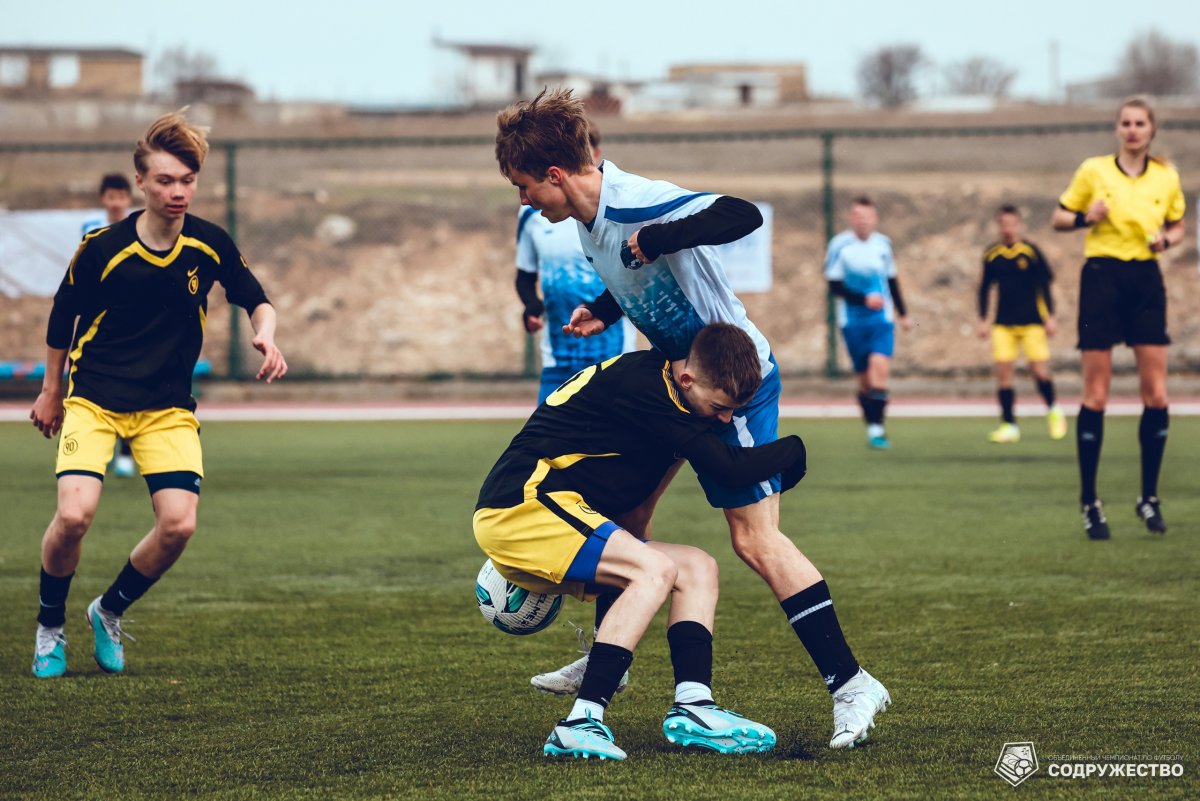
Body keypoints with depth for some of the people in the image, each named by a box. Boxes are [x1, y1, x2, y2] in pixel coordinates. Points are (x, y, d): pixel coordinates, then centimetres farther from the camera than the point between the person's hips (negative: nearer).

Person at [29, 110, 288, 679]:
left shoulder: (210, 245, -5)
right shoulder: (102, 248, -12)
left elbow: (256, 300, 9)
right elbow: (63, 315, 4)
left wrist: (265, 335, -14)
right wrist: (51, 390, 13)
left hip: (167, 406, 3)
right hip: (93, 398, -3)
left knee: (178, 524, -13)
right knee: (73, 514, -21)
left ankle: (110, 612, 15)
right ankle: (50, 627, 5)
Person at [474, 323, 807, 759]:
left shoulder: (652, 375, 11)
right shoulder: (642, 387, -21)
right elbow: (730, 466, -21)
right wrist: (794, 449, -5)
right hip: (522, 501, -10)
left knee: (698, 568, 4)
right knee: (656, 569, -26)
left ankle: (692, 706, -11)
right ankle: (581, 722, -31)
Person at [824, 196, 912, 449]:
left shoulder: (883, 244, 6)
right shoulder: (840, 245, -6)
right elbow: (834, 285, -7)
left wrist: (903, 313, 23)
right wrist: (864, 299, -16)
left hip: (881, 319, 1)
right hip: (852, 321, -1)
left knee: (880, 367, -19)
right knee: (864, 378, 4)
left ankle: (876, 428, -20)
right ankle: (873, 427, 20)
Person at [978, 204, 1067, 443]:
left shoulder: (1030, 252, -3)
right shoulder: (991, 255, 4)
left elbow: (1044, 286, 1)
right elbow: (984, 288, 13)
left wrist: (1050, 317, -3)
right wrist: (983, 320, 9)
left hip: (1032, 322, -2)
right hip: (1003, 324, 2)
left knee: (1039, 371, -7)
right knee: (1003, 372, -6)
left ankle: (1053, 410, 20)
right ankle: (1009, 425, 1)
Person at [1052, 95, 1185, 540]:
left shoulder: (1166, 177, 6)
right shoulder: (1093, 170, 0)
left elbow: (1178, 225, 19)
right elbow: (1059, 219, 7)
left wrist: (1167, 238, -3)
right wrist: (1085, 218, -13)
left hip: (1146, 281, 2)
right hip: (1102, 277, -2)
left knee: (1156, 395, -2)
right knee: (1096, 395, -2)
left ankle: (1149, 498, 12)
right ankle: (1090, 503, 5)